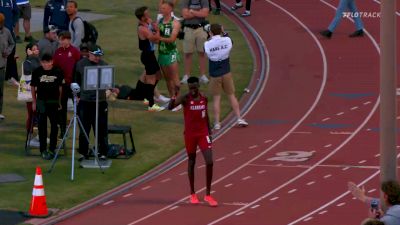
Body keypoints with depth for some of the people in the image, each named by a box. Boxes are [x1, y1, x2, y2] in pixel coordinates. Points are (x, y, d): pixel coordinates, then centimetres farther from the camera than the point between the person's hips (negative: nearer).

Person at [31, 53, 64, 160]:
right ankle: (43, 150, 3)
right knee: (42, 126, 0)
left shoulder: (58, 72, -3)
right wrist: (34, 102, 7)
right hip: (41, 102, -1)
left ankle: (52, 149, 17)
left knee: (54, 125, 6)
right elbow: (33, 87, 6)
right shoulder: (37, 72, -3)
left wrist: (59, 102, 7)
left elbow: (60, 87, 6)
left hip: (54, 101, 1)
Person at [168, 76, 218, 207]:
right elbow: (170, 107, -27)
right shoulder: (185, 99, -11)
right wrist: (174, 95, -42)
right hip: (190, 135, -2)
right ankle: (192, 194, 24)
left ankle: (208, 195, 0)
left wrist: (209, 132, 14)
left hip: (203, 134, 2)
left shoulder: (204, 99, 1)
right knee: (191, 163, 10)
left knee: (209, 162, -9)